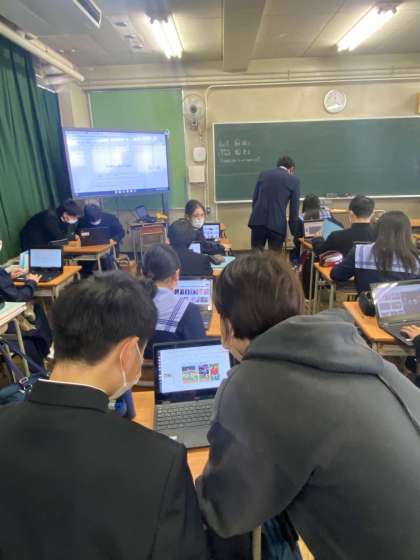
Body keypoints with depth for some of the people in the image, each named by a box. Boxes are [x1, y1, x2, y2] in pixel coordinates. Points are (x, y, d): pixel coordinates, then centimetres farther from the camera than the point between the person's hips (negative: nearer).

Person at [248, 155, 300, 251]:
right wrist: (294, 232, 12)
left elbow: (254, 199, 14)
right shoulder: (294, 180, 7)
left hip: (258, 221, 2)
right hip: (277, 224, -2)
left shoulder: (263, 174, 14)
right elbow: (294, 209, 6)